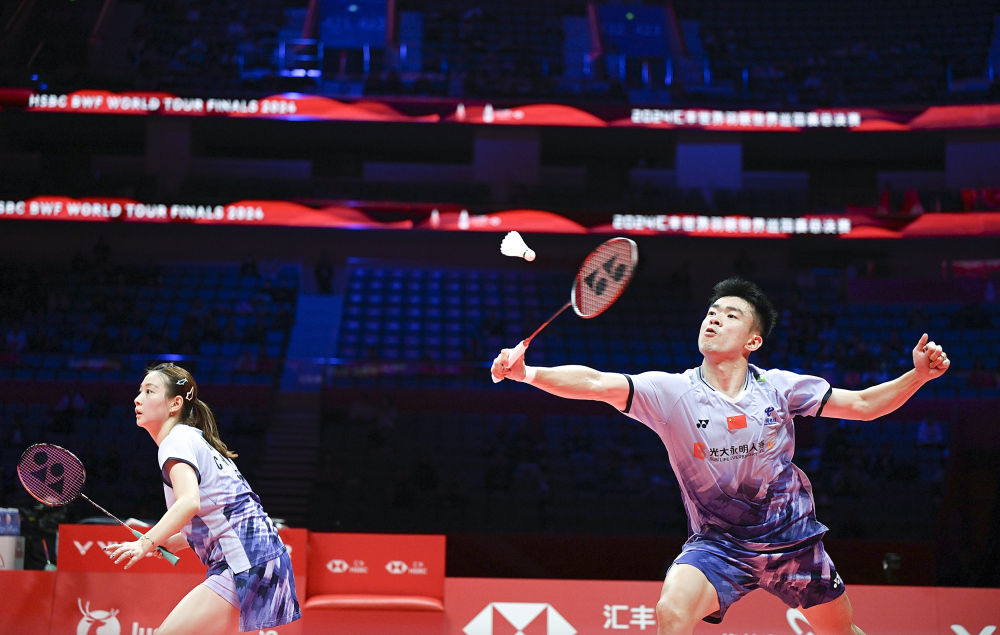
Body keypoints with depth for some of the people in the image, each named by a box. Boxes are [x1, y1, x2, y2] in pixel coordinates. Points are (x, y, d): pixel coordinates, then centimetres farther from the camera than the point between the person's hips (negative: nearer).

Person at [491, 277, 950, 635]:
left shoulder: (779, 387, -6)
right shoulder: (672, 392, -11)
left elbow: (863, 405, 1)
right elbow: (597, 383, -24)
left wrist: (918, 374, -13)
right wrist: (526, 373, -37)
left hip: (792, 539, 2)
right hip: (716, 541, -2)